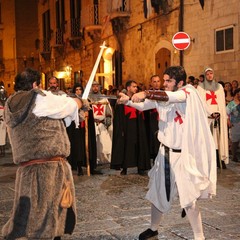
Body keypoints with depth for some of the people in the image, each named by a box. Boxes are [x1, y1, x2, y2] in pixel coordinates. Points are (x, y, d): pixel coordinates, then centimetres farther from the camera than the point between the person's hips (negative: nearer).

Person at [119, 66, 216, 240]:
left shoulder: (189, 92, -12)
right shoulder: (161, 96, 7)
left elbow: (172, 97, -31)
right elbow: (143, 105, 3)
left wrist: (145, 94, -42)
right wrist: (128, 101, -16)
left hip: (184, 154, -5)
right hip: (165, 152, 6)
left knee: (189, 197, -5)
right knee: (158, 192, 13)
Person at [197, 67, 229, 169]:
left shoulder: (219, 86, 15)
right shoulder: (201, 86, 5)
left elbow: (222, 102, 9)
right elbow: (202, 102, -4)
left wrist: (219, 113, -6)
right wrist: (211, 113, -14)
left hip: (219, 116, 3)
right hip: (206, 116, -3)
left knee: (219, 138, -3)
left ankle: (220, 159, -3)